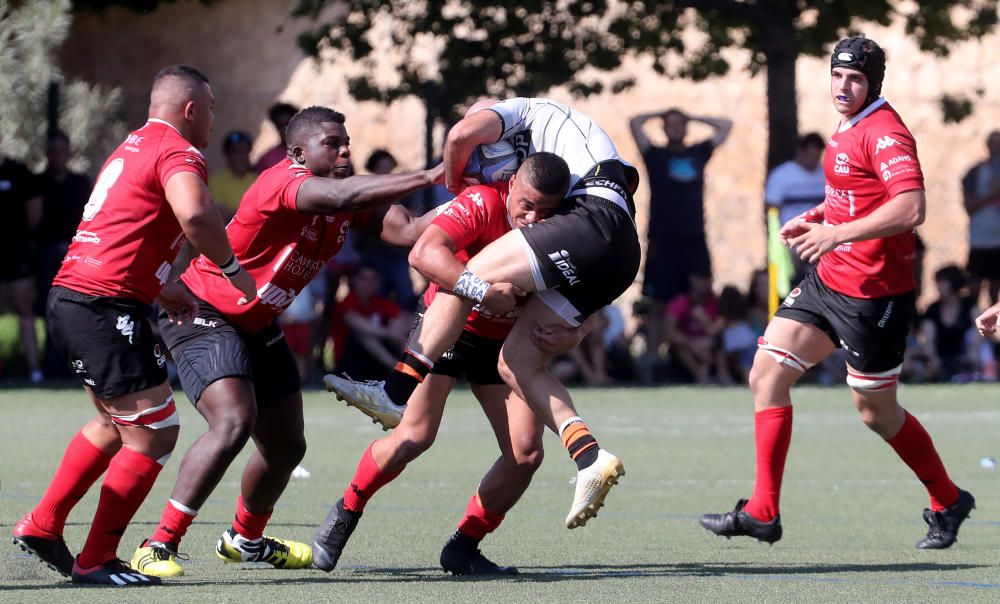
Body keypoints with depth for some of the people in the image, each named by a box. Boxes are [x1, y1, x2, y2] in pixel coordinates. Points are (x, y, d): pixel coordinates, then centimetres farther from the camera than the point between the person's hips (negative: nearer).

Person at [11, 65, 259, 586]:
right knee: (154, 434, -3)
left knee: (117, 422, 26)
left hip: (69, 297, 10)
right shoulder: (178, 152, -8)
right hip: (106, 308, -10)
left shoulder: (132, 148, 21)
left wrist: (163, 290, 30)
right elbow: (194, 214, -29)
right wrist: (234, 271, -16)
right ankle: (96, 560, 0)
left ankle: (42, 526, 26)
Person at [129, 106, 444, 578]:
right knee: (234, 421, -28)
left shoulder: (352, 199, -2)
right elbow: (338, 196, -46)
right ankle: (158, 546, -23)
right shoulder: (284, 181, -27)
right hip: (204, 313, -9)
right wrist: (427, 176, -46)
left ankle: (245, 539, 43)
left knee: (286, 446, 16)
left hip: (258, 326, 9)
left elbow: (404, 229, -15)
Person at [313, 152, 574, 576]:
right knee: (415, 436, -19)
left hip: (505, 341, 5)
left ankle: (463, 548, 9)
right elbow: (423, 254, -40)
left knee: (526, 453, -8)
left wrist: (566, 331, -31)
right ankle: (346, 513, 6)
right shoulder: (482, 203, -27)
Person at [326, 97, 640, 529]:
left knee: (466, 277, -10)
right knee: (517, 362, 3)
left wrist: (455, 184, 15)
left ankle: (395, 394, -16)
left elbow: (462, 134, -5)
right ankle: (590, 458, -10)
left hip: (596, 221, -9)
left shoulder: (520, 111, 14)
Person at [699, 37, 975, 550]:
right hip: (828, 281, 9)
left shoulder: (884, 132, -18)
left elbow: (911, 208, -31)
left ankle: (948, 503, 25)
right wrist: (816, 217, 13)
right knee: (767, 373, 1)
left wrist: (838, 233, -31)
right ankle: (762, 512, 4)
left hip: (873, 294, -9)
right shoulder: (846, 131, 11)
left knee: (876, 412, 3)